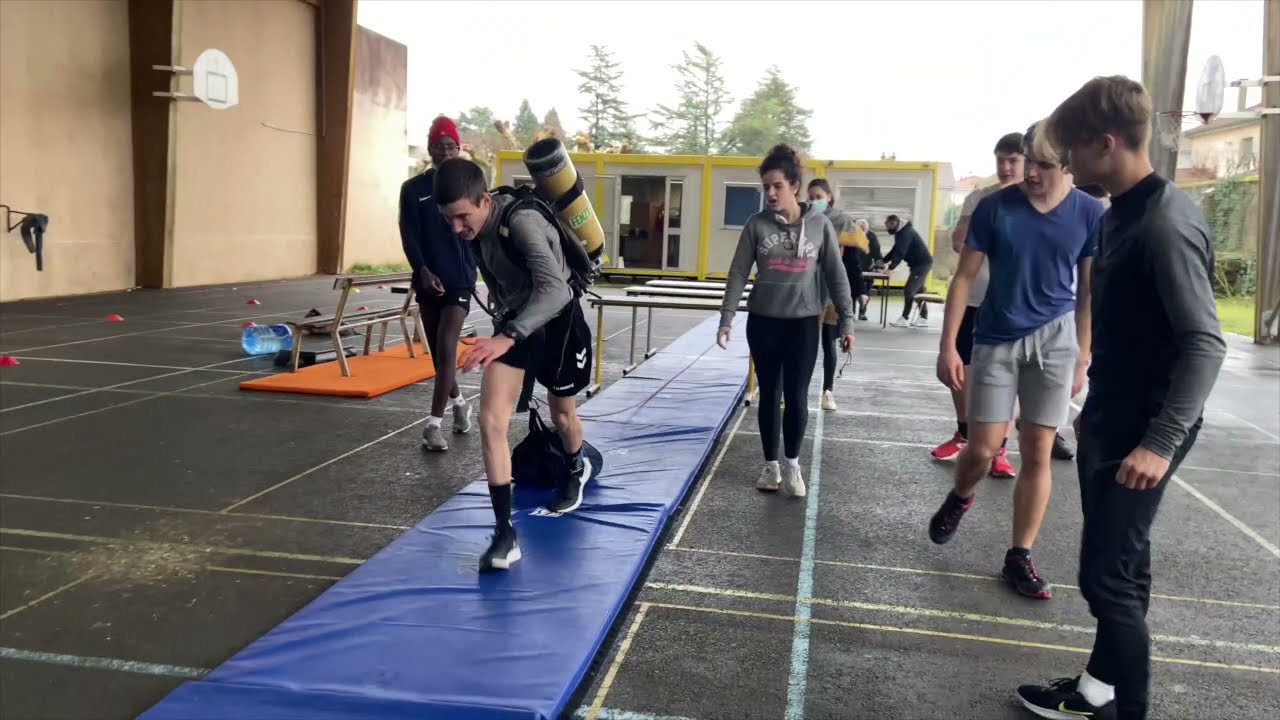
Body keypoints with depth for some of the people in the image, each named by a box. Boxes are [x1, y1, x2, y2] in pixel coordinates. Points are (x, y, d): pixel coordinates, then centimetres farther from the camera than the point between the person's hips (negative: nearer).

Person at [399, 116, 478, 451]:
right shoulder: (413, 189, 3)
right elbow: (409, 236, -3)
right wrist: (423, 271, -18)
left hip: (460, 280, -2)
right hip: (427, 280, 3)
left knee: (446, 349, -12)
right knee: (437, 351, 13)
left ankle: (434, 423, -11)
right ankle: (458, 402, 36)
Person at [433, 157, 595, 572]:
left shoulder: (521, 222, -34)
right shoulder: (470, 226, -11)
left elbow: (554, 289, -47)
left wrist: (508, 336, -59)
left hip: (556, 321, -5)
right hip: (512, 321, 5)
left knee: (562, 415, 18)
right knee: (491, 422, -13)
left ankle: (577, 471, 54)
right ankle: (505, 533, -7)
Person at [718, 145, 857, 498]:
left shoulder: (819, 224, -4)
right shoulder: (757, 224, -3)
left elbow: (836, 275, 0)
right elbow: (738, 273, -1)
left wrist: (846, 321, -3)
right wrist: (726, 319, -7)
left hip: (803, 323, -1)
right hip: (763, 321, 1)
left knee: (797, 396, 1)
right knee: (769, 395, 9)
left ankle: (792, 464, 19)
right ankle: (771, 465, 23)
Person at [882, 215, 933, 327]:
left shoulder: (906, 232, -19)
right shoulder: (902, 232, 13)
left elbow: (900, 252, -27)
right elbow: (895, 250, 19)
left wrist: (891, 268, -30)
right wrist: (883, 261, 10)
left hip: (922, 263, -11)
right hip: (920, 263, 11)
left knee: (909, 290, -12)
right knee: (918, 291, 13)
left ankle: (905, 319, -10)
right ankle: (924, 318, 18)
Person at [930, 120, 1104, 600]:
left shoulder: (1090, 214, -2)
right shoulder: (995, 207, -6)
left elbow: (1090, 291, 5)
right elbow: (964, 278, -3)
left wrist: (1082, 359, 5)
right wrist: (948, 348, -7)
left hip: (1053, 339, 1)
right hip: (996, 340, -1)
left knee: (1037, 452, 3)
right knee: (983, 448, 0)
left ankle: (1020, 558, 14)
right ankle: (960, 497, 35)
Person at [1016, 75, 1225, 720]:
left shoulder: (1167, 222, -20)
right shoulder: (1120, 213, 9)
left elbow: (1204, 343, -23)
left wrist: (1162, 442, -25)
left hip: (1143, 430, -9)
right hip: (1110, 421, 9)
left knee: (1107, 574, -4)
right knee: (1122, 566, 17)